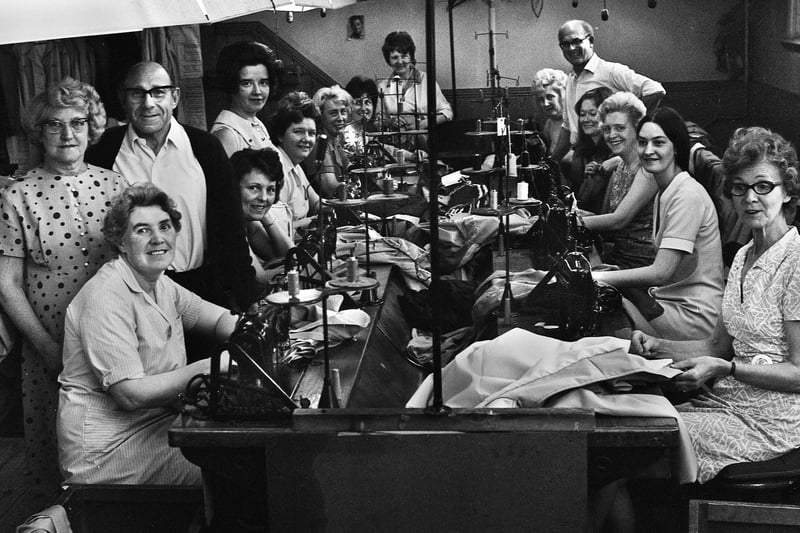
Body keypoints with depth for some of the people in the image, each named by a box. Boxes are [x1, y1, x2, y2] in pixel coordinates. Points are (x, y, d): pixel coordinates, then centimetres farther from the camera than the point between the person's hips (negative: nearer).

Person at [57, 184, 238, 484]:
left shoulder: (161, 284, 10)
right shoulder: (106, 296, -20)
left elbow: (224, 321, 15)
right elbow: (131, 394, -24)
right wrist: (211, 367, -25)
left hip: (161, 421, 9)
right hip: (112, 448, -9)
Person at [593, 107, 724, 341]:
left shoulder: (688, 195, -17)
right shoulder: (664, 192, 13)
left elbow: (661, 272, -23)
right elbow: (663, 269, 11)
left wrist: (596, 277, -20)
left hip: (695, 315, -8)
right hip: (671, 300, 8)